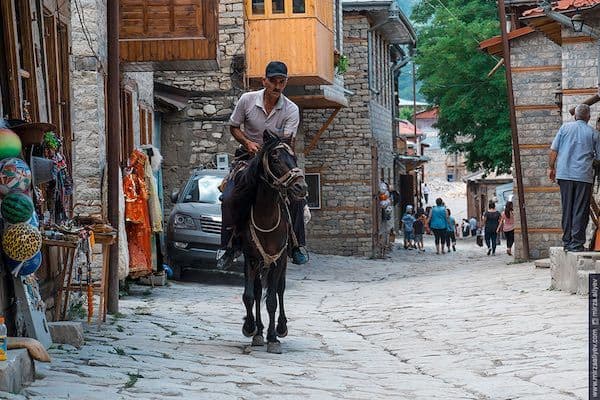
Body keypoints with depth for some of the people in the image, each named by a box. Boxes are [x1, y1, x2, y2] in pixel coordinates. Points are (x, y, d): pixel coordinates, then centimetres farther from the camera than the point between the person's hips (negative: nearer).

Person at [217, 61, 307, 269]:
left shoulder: (291, 110, -11)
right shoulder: (247, 100, -8)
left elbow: (288, 140, -20)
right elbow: (234, 127, 4)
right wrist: (248, 142, -14)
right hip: (249, 156, 1)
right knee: (229, 198, -18)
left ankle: (297, 246, -9)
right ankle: (227, 246, -6)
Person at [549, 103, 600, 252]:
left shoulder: (565, 127, 5)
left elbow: (553, 150, 4)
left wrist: (551, 167, 13)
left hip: (564, 174, 2)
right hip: (584, 176, -2)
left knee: (567, 210, 10)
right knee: (580, 211, 0)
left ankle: (567, 242, 11)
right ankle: (576, 243, -5)